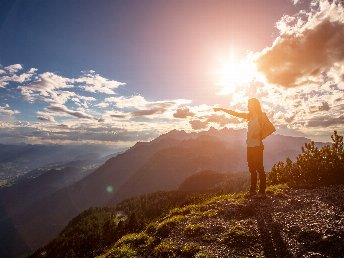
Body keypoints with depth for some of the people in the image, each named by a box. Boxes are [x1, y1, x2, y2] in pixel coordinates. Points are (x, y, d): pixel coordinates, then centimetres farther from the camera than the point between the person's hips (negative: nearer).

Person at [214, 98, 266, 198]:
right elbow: (236, 114, 17)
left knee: (259, 168, -4)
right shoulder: (250, 116, 15)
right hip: (250, 146, 7)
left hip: (257, 146, -7)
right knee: (252, 168, 10)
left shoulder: (261, 116, -6)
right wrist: (222, 109, 16)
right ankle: (253, 190, 17)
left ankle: (262, 191, 3)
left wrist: (259, 136, -13)